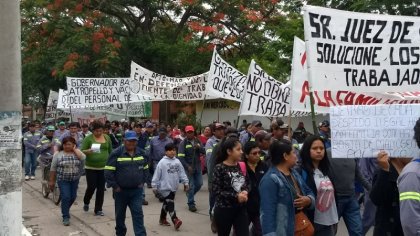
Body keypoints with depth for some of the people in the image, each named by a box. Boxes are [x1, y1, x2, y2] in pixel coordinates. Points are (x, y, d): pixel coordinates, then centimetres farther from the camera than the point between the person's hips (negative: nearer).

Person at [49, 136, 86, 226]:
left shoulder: (77, 152, 3)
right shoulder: (58, 154, -2)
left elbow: (83, 157, -19)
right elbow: (53, 168, 1)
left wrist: (75, 149, -11)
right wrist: (51, 181, -1)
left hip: (75, 180, 3)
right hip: (63, 180, -3)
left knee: (73, 197, 12)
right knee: (65, 197, -10)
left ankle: (65, 210, 37)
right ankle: (65, 217, -1)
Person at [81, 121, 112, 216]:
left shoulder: (107, 138, 6)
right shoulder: (88, 138, -5)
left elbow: (110, 151, 14)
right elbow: (82, 151, -7)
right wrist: (88, 151, -27)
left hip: (103, 167, 3)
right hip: (91, 167, -3)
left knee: (101, 189, 4)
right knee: (91, 187, -2)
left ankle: (98, 209, 13)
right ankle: (86, 203, 28)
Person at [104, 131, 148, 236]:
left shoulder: (141, 153, 4)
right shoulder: (116, 153, -10)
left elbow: (145, 169, 16)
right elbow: (108, 171, -11)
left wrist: (142, 182, 7)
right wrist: (114, 186, -12)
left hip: (137, 190, 2)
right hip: (121, 190, -2)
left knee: (138, 214, -5)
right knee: (120, 214, 14)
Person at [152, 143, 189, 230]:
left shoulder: (177, 162, 5)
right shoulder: (162, 162, -12)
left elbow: (181, 172, 8)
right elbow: (157, 175, -10)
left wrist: (185, 182, 3)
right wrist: (154, 186, -9)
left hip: (173, 187, 6)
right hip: (165, 187, -6)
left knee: (166, 204, 17)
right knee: (170, 203, -13)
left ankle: (162, 219, 29)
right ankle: (175, 220, -19)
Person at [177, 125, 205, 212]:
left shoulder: (198, 141, 7)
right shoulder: (183, 143, -8)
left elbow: (204, 151, 2)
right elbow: (181, 157, -13)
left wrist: (199, 147, -18)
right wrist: (187, 167, -19)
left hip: (198, 166, 5)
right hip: (188, 167, -5)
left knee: (199, 184, 8)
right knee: (191, 186, -1)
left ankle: (190, 194, 34)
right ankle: (191, 203, 10)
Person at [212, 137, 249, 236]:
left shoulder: (240, 166, 3)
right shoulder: (220, 168, -14)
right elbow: (216, 191, -17)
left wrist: (245, 192, -8)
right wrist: (236, 196, -20)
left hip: (241, 209, 5)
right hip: (224, 210, -4)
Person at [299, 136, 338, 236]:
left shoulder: (326, 170, 11)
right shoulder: (303, 172, -11)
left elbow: (332, 194, 16)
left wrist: (336, 220, 16)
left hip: (330, 222, 7)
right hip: (315, 224, -7)